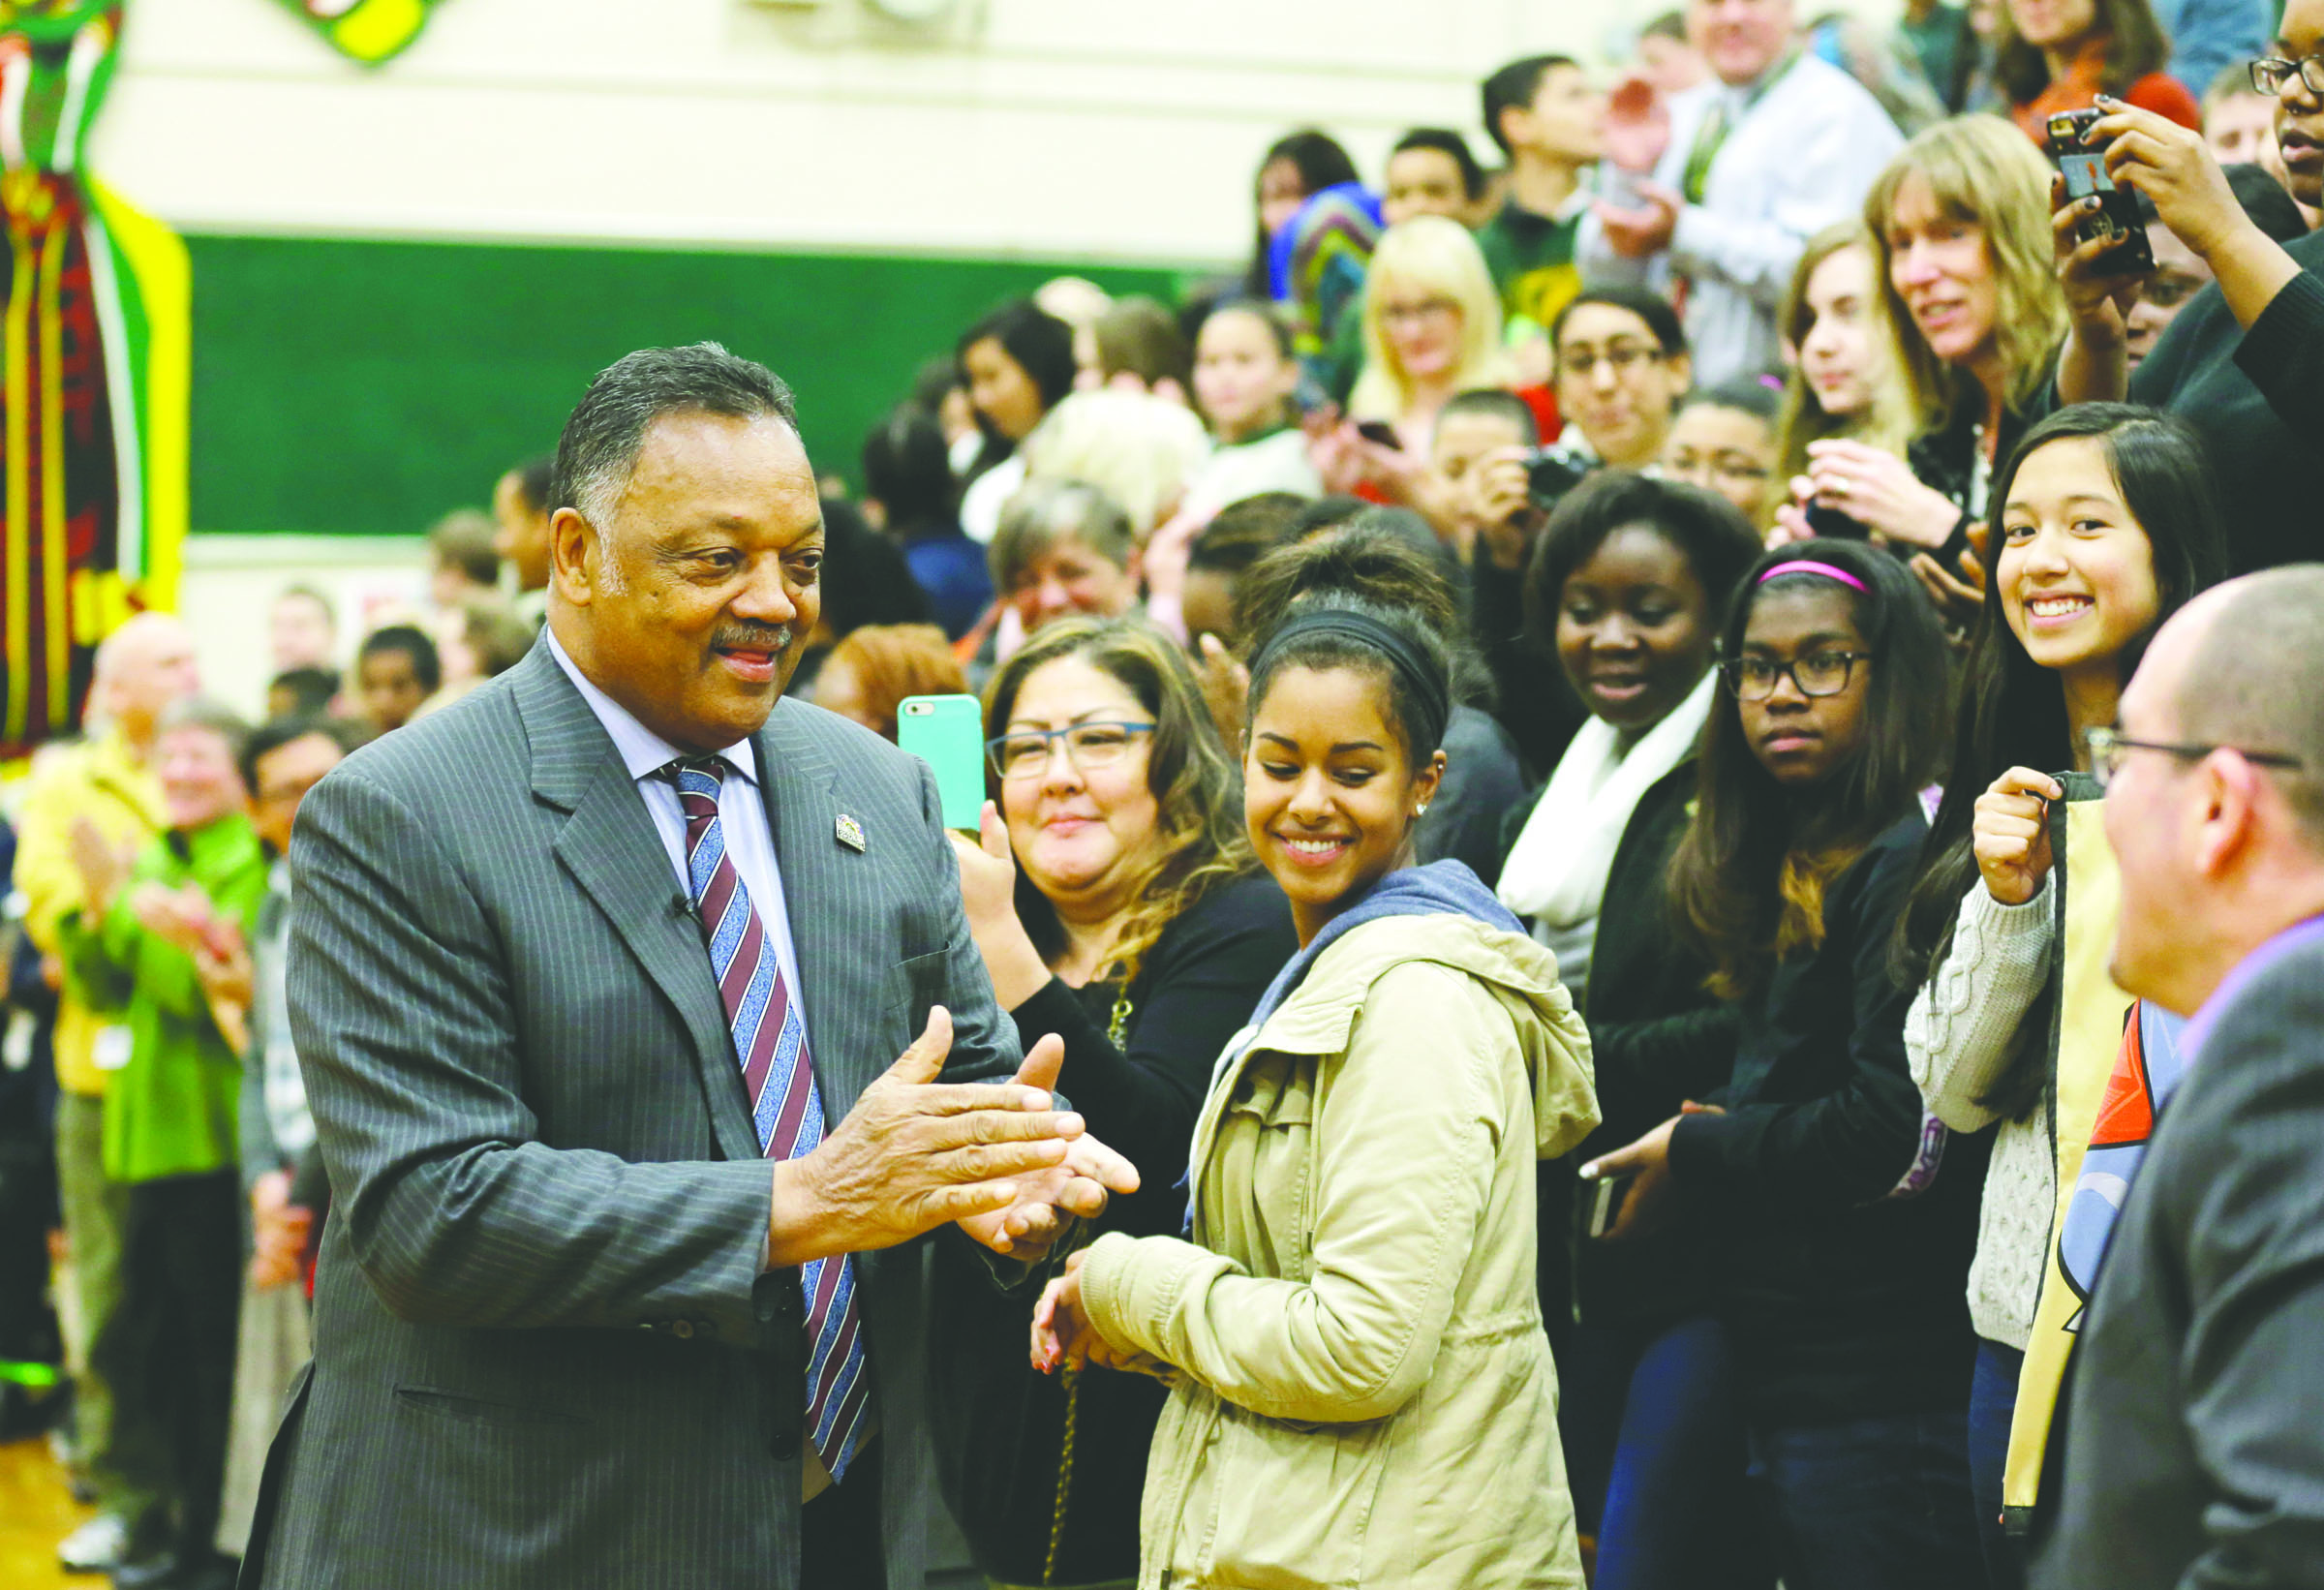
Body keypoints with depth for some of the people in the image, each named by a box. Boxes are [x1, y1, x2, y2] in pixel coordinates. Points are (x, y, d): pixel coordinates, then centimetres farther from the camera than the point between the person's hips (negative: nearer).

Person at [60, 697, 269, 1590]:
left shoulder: (251, 864, -11)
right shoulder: (150, 862, 15)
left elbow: (208, 991, -19)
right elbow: (108, 991, 13)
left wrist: (126, 914, -18)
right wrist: (93, 915, -4)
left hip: (215, 1138, -8)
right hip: (151, 1135, 8)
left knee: (213, 1348, -3)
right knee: (160, 1344, 14)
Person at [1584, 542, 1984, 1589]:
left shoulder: (1908, 860, -13)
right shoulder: (1790, 867, 15)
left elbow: (1897, 1136, -19)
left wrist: (1695, 1153, -7)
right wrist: (1729, 1129, 1)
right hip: (1787, 1370, 9)